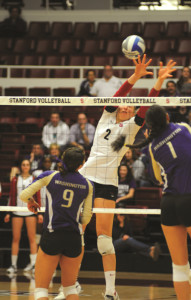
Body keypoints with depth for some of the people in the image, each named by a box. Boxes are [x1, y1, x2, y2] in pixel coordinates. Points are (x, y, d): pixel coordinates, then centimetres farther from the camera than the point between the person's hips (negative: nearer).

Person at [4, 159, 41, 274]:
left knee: (32, 238, -3)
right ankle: (13, 265, 2)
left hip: (30, 210, -1)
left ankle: (33, 263, -2)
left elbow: (38, 197, 5)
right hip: (17, 211, 1)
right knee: (16, 238, 0)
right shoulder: (15, 180, 10)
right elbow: (12, 197, 11)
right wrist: (9, 212, 6)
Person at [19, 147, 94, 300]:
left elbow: (24, 195, -2)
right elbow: (86, 218, 7)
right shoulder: (88, 185, 5)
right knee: (70, 287, 19)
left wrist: (31, 202, 20)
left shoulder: (50, 176, -1)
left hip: (52, 236, -3)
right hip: (74, 239, 3)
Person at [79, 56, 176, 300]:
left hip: (108, 183, -1)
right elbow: (118, 95, -7)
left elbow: (147, 105, -6)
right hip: (86, 177, 1)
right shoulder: (107, 117, 8)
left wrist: (160, 81, -19)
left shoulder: (132, 126, 7)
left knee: (103, 233, -7)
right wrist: (136, 76, -21)